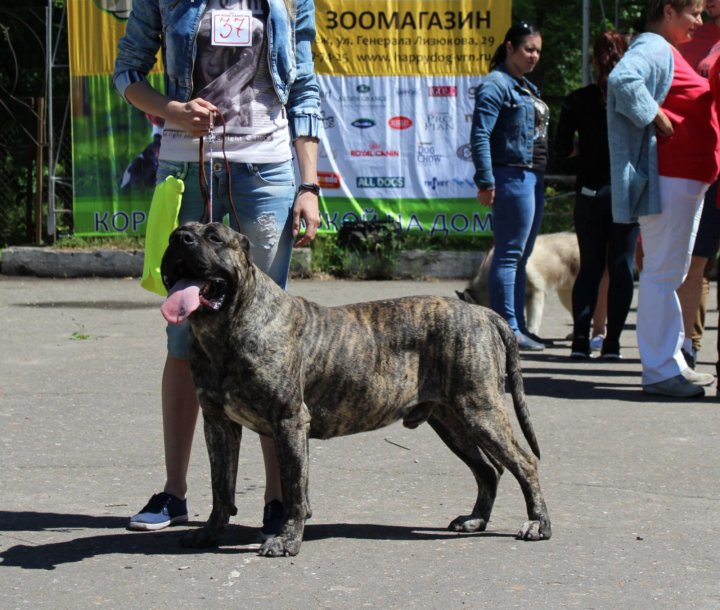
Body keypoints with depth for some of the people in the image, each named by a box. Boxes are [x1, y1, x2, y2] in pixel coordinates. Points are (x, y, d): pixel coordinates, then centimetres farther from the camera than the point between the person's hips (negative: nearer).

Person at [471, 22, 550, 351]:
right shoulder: (496, 85, -10)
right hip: (512, 176, -10)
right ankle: (508, 329, -7)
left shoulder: (527, 88, 18)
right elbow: (480, 136, -17)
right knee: (509, 254, -8)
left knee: (521, 256, 13)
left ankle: (518, 327, 18)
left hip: (533, 178, 10)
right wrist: (486, 182, -21)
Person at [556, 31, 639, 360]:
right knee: (622, 266, 4)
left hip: (590, 194, 1)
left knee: (589, 267, 10)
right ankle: (612, 342, 0)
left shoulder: (577, 100, -2)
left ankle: (580, 339, 2)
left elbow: (563, 148, -2)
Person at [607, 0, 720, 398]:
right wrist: (655, 118, -24)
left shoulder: (667, 52, 20)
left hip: (687, 177, 11)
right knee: (662, 272, -9)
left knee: (671, 272, 15)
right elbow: (622, 80, -31)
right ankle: (660, 371, -7)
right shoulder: (653, 48, -12)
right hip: (668, 176, -11)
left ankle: (672, 364, 22)